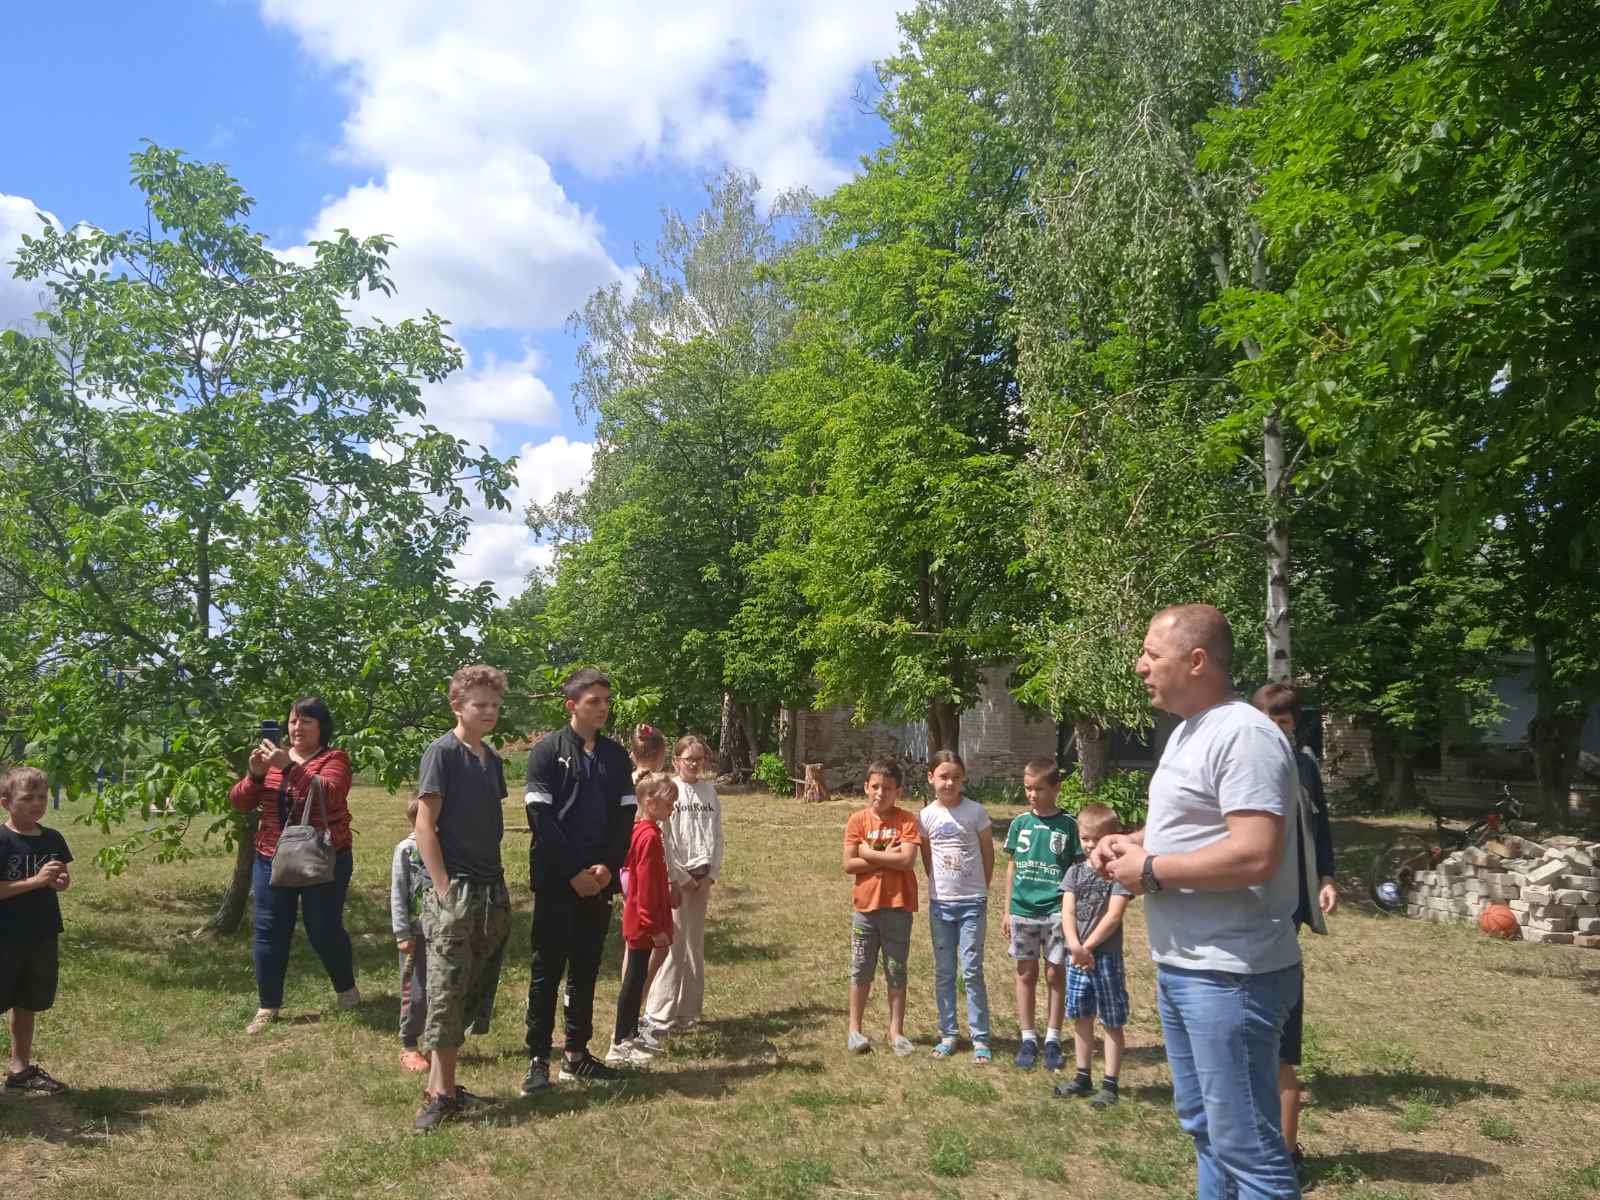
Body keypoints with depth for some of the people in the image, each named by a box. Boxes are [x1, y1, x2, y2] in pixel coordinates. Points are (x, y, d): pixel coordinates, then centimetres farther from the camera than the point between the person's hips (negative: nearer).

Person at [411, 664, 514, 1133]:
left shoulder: (492, 759, 13)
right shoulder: (442, 753, -8)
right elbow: (425, 826, -11)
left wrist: (499, 887, 14)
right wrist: (443, 888, -15)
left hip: (492, 892, 7)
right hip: (454, 891, -7)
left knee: (471, 992, 11)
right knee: (446, 990, -5)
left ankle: (442, 1085, 21)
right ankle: (440, 1094, 3)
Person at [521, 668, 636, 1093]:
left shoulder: (616, 755, 10)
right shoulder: (547, 751, -4)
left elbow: (626, 816, 7)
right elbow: (540, 817, -10)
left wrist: (607, 867, -7)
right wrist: (574, 872, -14)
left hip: (600, 879, 5)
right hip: (556, 881, -5)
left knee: (586, 969, 11)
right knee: (548, 969, 0)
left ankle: (576, 1054, 20)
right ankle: (538, 1060, 8)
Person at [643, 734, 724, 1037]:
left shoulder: (709, 790, 6)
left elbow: (717, 836, 8)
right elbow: (663, 840, -10)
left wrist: (711, 873, -2)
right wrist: (681, 877, -11)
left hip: (703, 877, 5)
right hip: (676, 877, -5)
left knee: (695, 943, 10)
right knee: (674, 943, -5)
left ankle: (689, 1011, 20)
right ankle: (659, 1014, 4)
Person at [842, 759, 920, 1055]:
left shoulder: (906, 820, -4)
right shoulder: (857, 820, -2)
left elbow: (908, 860, -17)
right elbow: (849, 865, -9)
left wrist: (869, 853, -13)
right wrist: (888, 859, -14)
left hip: (898, 905, -1)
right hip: (865, 905, 1)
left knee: (896, 972, 10)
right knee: (861, 971, 11)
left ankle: (896, 1031, 22)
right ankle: (855, 1029, 23)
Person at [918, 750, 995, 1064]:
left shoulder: (975, 811, -7)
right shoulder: (926, 816, -1)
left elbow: (988, 854, 2)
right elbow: (927, 859, 9)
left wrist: (980, 890, 5)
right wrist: (942, 885, 5)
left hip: (972, 902, -2)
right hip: (940, 902, 3)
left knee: (972, 972, -1)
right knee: (943, 972, 10)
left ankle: (980, 1038, 10)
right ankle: (948, 1034, 22)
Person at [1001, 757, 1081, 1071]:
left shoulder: (1068, 824, -3)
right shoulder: (1020, 823, 4)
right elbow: (1012, 868, 9)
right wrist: (1007, 910, 9)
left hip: (1056, 911, -2)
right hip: (1022, 911, 2)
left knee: (1055, 974, 6)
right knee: (1026, 974, 9)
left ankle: (1053, 1039, 19)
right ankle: (1028, 1039, 19)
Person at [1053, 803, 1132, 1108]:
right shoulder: (1076, 872, 7)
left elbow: (1113, 916, -14)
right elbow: (1067, 911, -2)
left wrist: (1087, 947, -14)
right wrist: (1075, 946, -17)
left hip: (1106, 956, -5)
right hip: (1077, 955, 5)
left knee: (1111, 1022, 4)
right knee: (1080, 1018, 14)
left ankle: (1110, 1083, 13)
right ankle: (1083, 1077, 26)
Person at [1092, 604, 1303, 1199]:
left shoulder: (1243, 735, -20)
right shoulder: (1188, 731, 13)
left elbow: (1255, 855, -29)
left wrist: (1150, 871, -19)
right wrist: (1130, 842, 5)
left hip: (1229, 975, -10)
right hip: (1180, 968, 10)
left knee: (1246, 1146, -1)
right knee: (1204, 1126, 22)